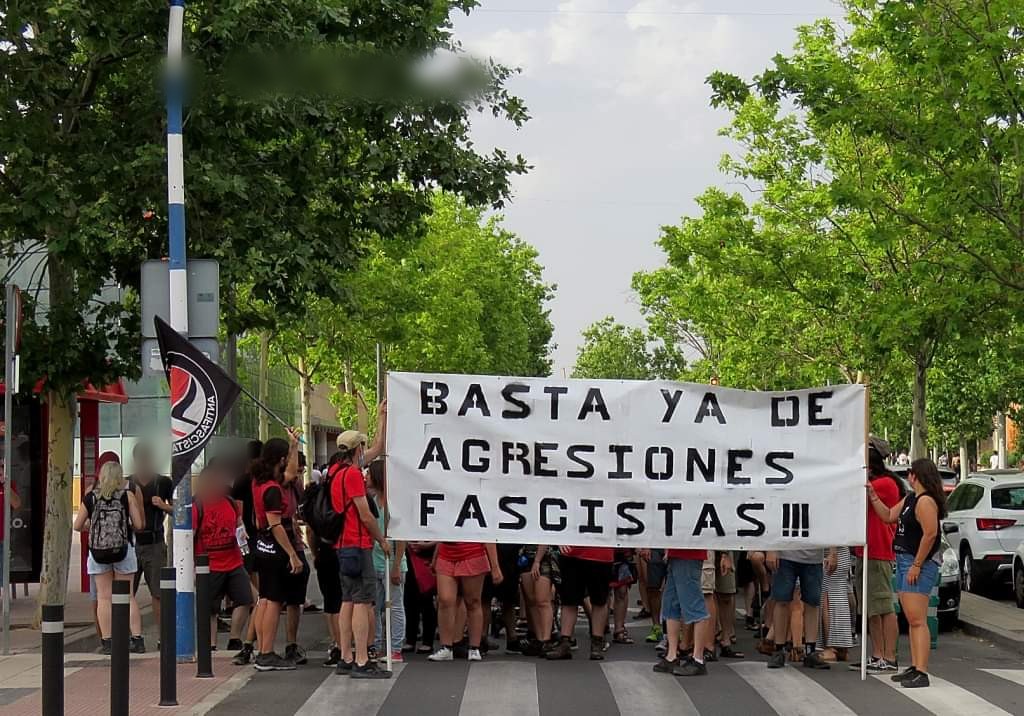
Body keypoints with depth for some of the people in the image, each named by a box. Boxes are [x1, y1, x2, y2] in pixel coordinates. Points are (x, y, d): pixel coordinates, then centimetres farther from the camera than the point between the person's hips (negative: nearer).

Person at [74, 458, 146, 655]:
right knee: (128, 597, 8)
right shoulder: (127, 495, -3)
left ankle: (106, 642, 3)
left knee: (104, 597, 6)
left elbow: (77, 526, 6)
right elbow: (139, 523, -6)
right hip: (123, 550, 0)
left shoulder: (90, 497, 0)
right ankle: (137, 639, 5)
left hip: (98, 552, 0)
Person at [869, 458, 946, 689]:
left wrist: (917, 565, -22)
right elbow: (888, 516, 24)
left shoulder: (926, 501, -16)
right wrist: (872, 495, 17)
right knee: (912, 620, 14)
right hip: (904, 561, 11)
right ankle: (915, 668, 20)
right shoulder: (910, 499, 16)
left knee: (918, 620, -13)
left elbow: (930, 534, -22)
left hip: (919, 564, -11)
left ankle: (922, 673, -16)